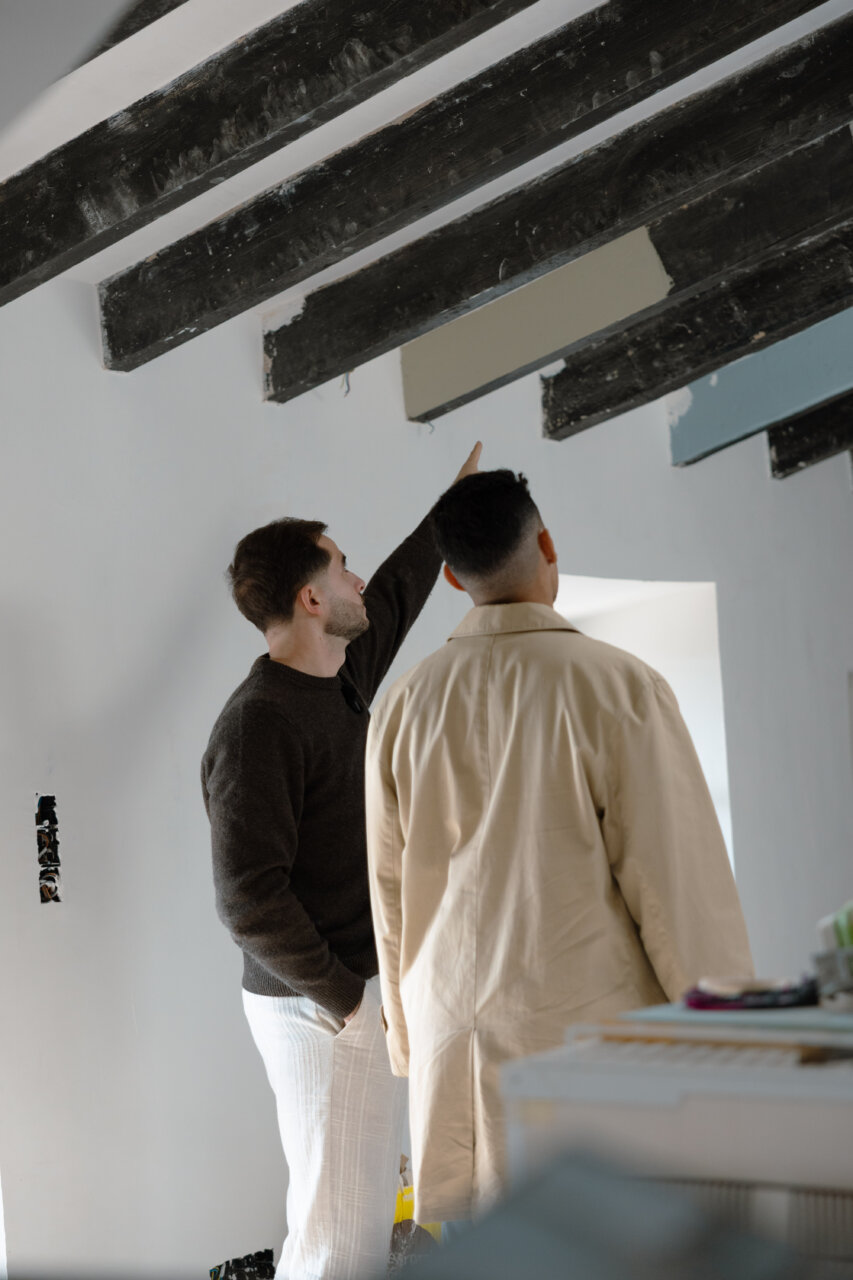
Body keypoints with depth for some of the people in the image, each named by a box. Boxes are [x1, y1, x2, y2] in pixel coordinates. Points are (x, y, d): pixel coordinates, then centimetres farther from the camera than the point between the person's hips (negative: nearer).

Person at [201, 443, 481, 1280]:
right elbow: (248, 899, -20)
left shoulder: (343, 680, 11)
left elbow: (397, 591, 31)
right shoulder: (258, 723, -17)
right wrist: (348, 1003, -17)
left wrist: (459, 494, 41)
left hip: (369, 992, 9)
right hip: (321, 1011, -9)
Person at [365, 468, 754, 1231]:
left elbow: (390, 895, 11)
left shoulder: (405, 707, 4)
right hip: (593, 1038, -5)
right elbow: (681, 884, -9)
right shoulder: (617, 688, -10)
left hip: (456, 1049, 5)